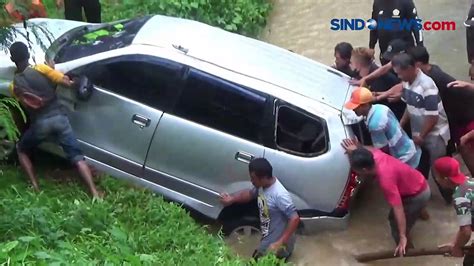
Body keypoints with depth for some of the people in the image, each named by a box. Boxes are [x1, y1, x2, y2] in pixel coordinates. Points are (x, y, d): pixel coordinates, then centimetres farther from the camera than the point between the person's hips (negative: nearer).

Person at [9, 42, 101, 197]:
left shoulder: (15, 85, -1)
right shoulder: (40, 69, -4)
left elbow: (27, 105, -1)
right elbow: (66, 82, -7)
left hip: (39, 124, 0)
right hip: (59, 118, 0)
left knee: (21, 150, 26)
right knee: (77, 157, 2)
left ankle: (35, 187, 16)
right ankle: (94, 192, -9)